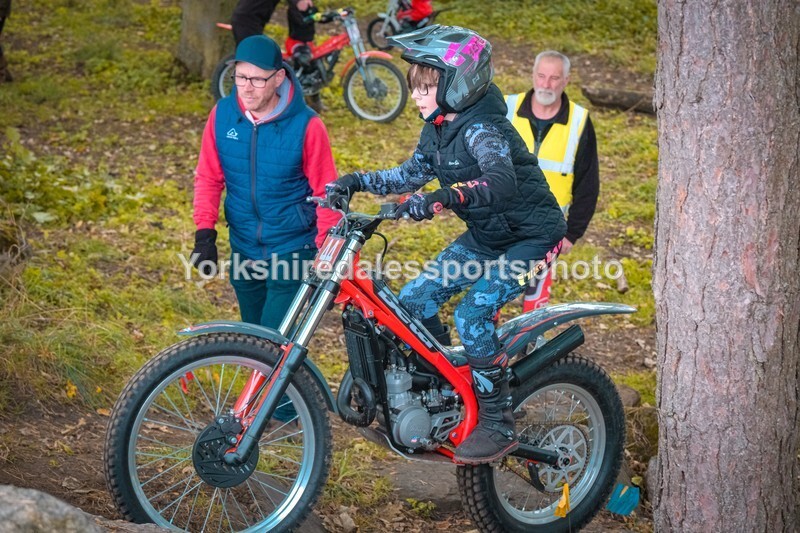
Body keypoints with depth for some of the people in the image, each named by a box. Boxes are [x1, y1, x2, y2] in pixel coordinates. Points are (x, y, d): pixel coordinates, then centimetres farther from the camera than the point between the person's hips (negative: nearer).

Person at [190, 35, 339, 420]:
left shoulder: (305, 125, -17)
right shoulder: (223, 115, -7)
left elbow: (325, 191, -10)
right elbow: (208, 177, 3)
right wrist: (204, 232, -5)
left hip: (292, 249, -4)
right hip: (244, 249, 4)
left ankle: (284, 416, 12)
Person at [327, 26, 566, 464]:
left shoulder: (480, 129, -26)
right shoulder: (438, 128, 2)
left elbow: (501, 181, -44)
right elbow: (412, 174, 17)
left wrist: (444, 198, -58)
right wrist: (357, 182, 4)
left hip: (530, 234, -9)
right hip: (486, 235, 9)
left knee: (472, 315, -23)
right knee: (414, 299, 1)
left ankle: (498, 426, -11)